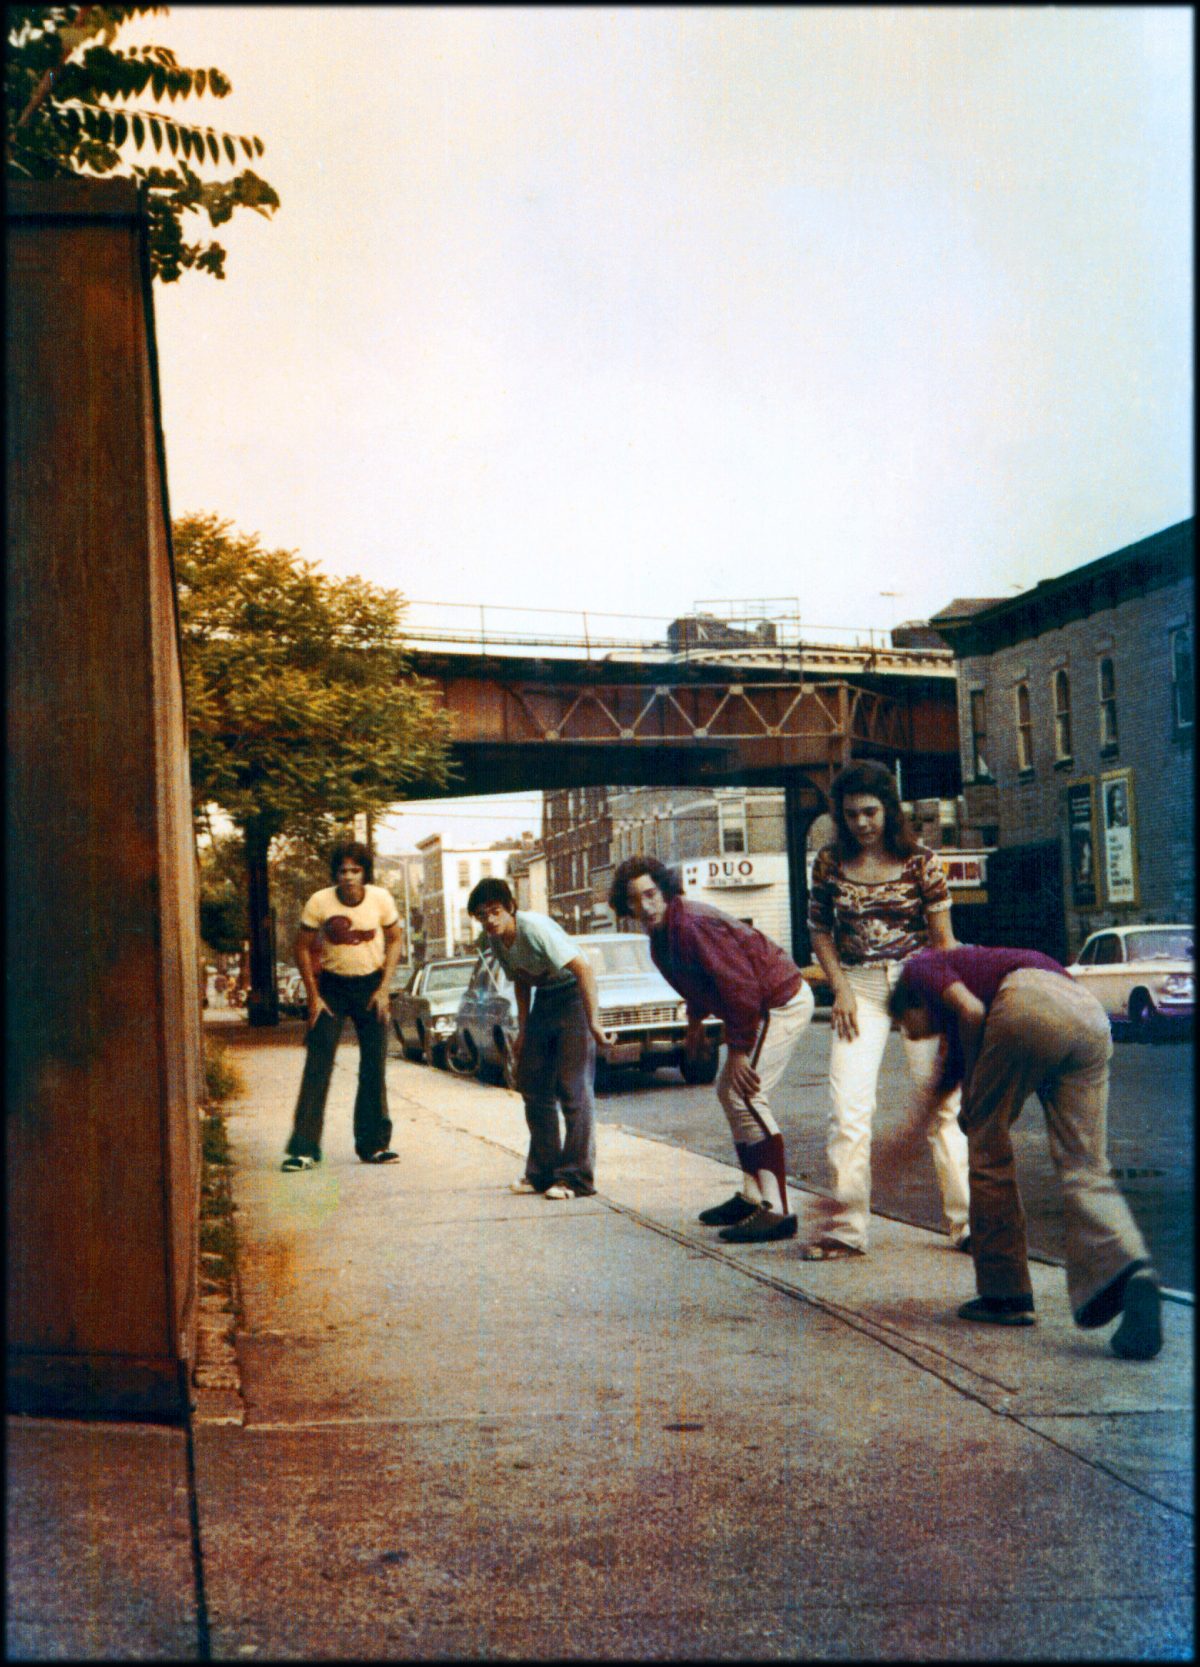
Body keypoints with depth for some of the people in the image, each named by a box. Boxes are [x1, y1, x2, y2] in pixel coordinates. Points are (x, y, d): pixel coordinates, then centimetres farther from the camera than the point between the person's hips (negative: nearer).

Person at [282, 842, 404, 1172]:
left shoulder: (381, 899, -10)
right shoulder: (319, 903, -14)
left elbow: (395, 941, 2)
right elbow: (302, 948, -3)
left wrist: (383, 989, -5)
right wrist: (313, 996, -8)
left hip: (370, 985, 1)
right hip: (332, 985, -1)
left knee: (374, 1067, 3)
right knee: (317, 1067, -8)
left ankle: (373, 1145, 14)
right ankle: (304, 1148, -5)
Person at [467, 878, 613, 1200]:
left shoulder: (534, 927, -26)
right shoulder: (496, 940, -1)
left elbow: (583, 968, -30)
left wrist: (593, 1022, -33)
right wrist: (523, 1029, 11)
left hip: (574, 994, -9)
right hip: (543, 998, 9)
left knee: (574, 1088, -11)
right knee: (533, 1086, 9)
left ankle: (577, 1178, -6)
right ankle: (543, 1171, 19)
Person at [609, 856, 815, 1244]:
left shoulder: (692, 924, -25)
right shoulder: (662, 933, 6)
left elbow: (740, 986, -27)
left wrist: (738, 1050, -23)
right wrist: (695, 1020, 21)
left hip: (782, 1002, -11)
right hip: (764, 1005, 11)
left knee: (745, 1095, -18)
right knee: (729, 1092, 15)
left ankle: (776, 1211, -19)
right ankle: (753, 1196, 22)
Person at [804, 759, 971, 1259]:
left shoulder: (919, 860, -3)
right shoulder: (830, 863, 2)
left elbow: (942, 937, 1)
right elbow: (820, 931, 11)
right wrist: (840, 987, -1)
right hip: (859, 988, 1)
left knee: (942, 1102, 0)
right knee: (847, 1107, -5)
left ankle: (968, 1222, 9)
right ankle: (844, 1227, 4)